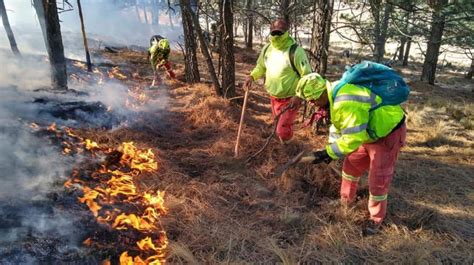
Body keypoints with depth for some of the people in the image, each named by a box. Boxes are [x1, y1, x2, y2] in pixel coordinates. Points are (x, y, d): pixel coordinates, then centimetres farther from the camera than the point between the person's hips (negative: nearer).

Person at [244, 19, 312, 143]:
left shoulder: (295, 51, -20)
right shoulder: (267, 49, 0)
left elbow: (307, 76, -19)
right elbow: (261, 67, 17)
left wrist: (298, 96, -27)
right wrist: (252, 76, -2)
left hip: (290, 99, -7)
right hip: (273, 97, 7)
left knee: (282, 130, -9)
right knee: (279, 125, 25)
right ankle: (284, 143, 50)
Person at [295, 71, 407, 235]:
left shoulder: (347, 102, -37)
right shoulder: (335, 94, -4)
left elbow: (353, 138, -35)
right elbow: (338, 124, 8)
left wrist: (329, 152, -26)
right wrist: (330, 149, 1)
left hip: (387, 133, -9)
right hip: (368, 132, 9)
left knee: (378, 180, -1)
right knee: (351, 165, 17)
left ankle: (376, 219, 20)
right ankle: (346, 201, 37)